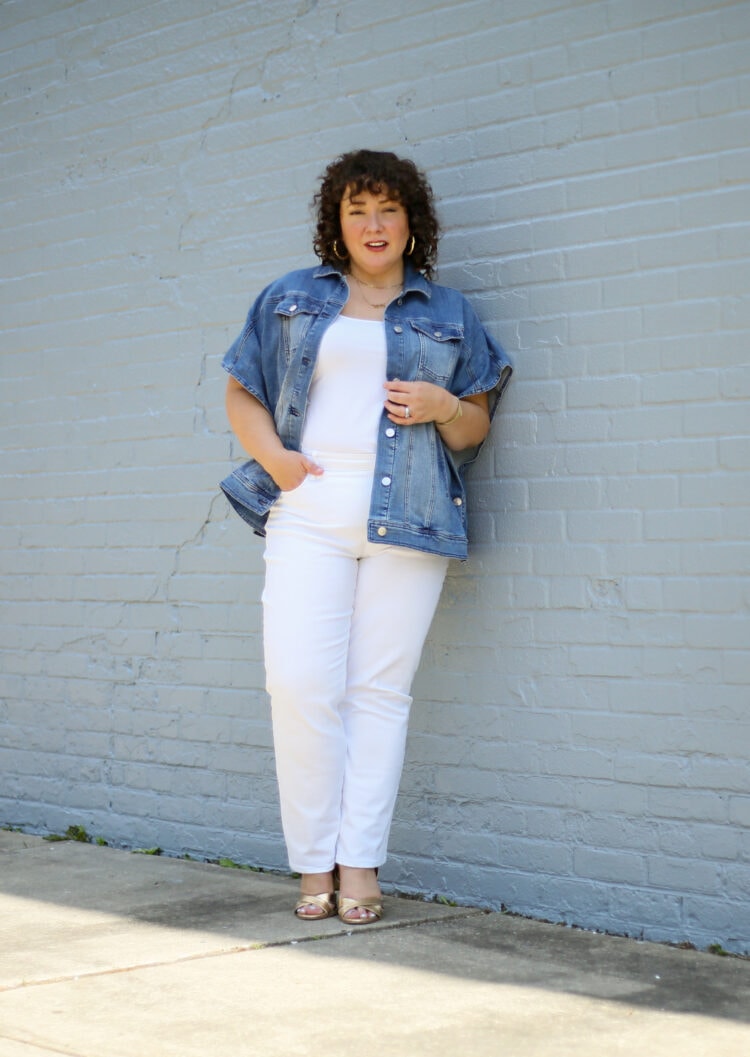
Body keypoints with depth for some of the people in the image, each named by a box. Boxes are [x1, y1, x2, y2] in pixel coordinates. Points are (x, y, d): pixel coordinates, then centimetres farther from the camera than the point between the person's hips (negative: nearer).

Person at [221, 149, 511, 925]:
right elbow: (242, 392, 17)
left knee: (379, 691, -3)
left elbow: (476, 427, 17)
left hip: (407, 519, 0)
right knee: (301, 685, -10)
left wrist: (443, 407, -6)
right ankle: (314, 866, 1)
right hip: (309, 513, 0)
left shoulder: (447, 314, 16)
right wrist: (273, 457, -1)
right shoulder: (291, 300, 16)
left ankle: (360, 868, 1)